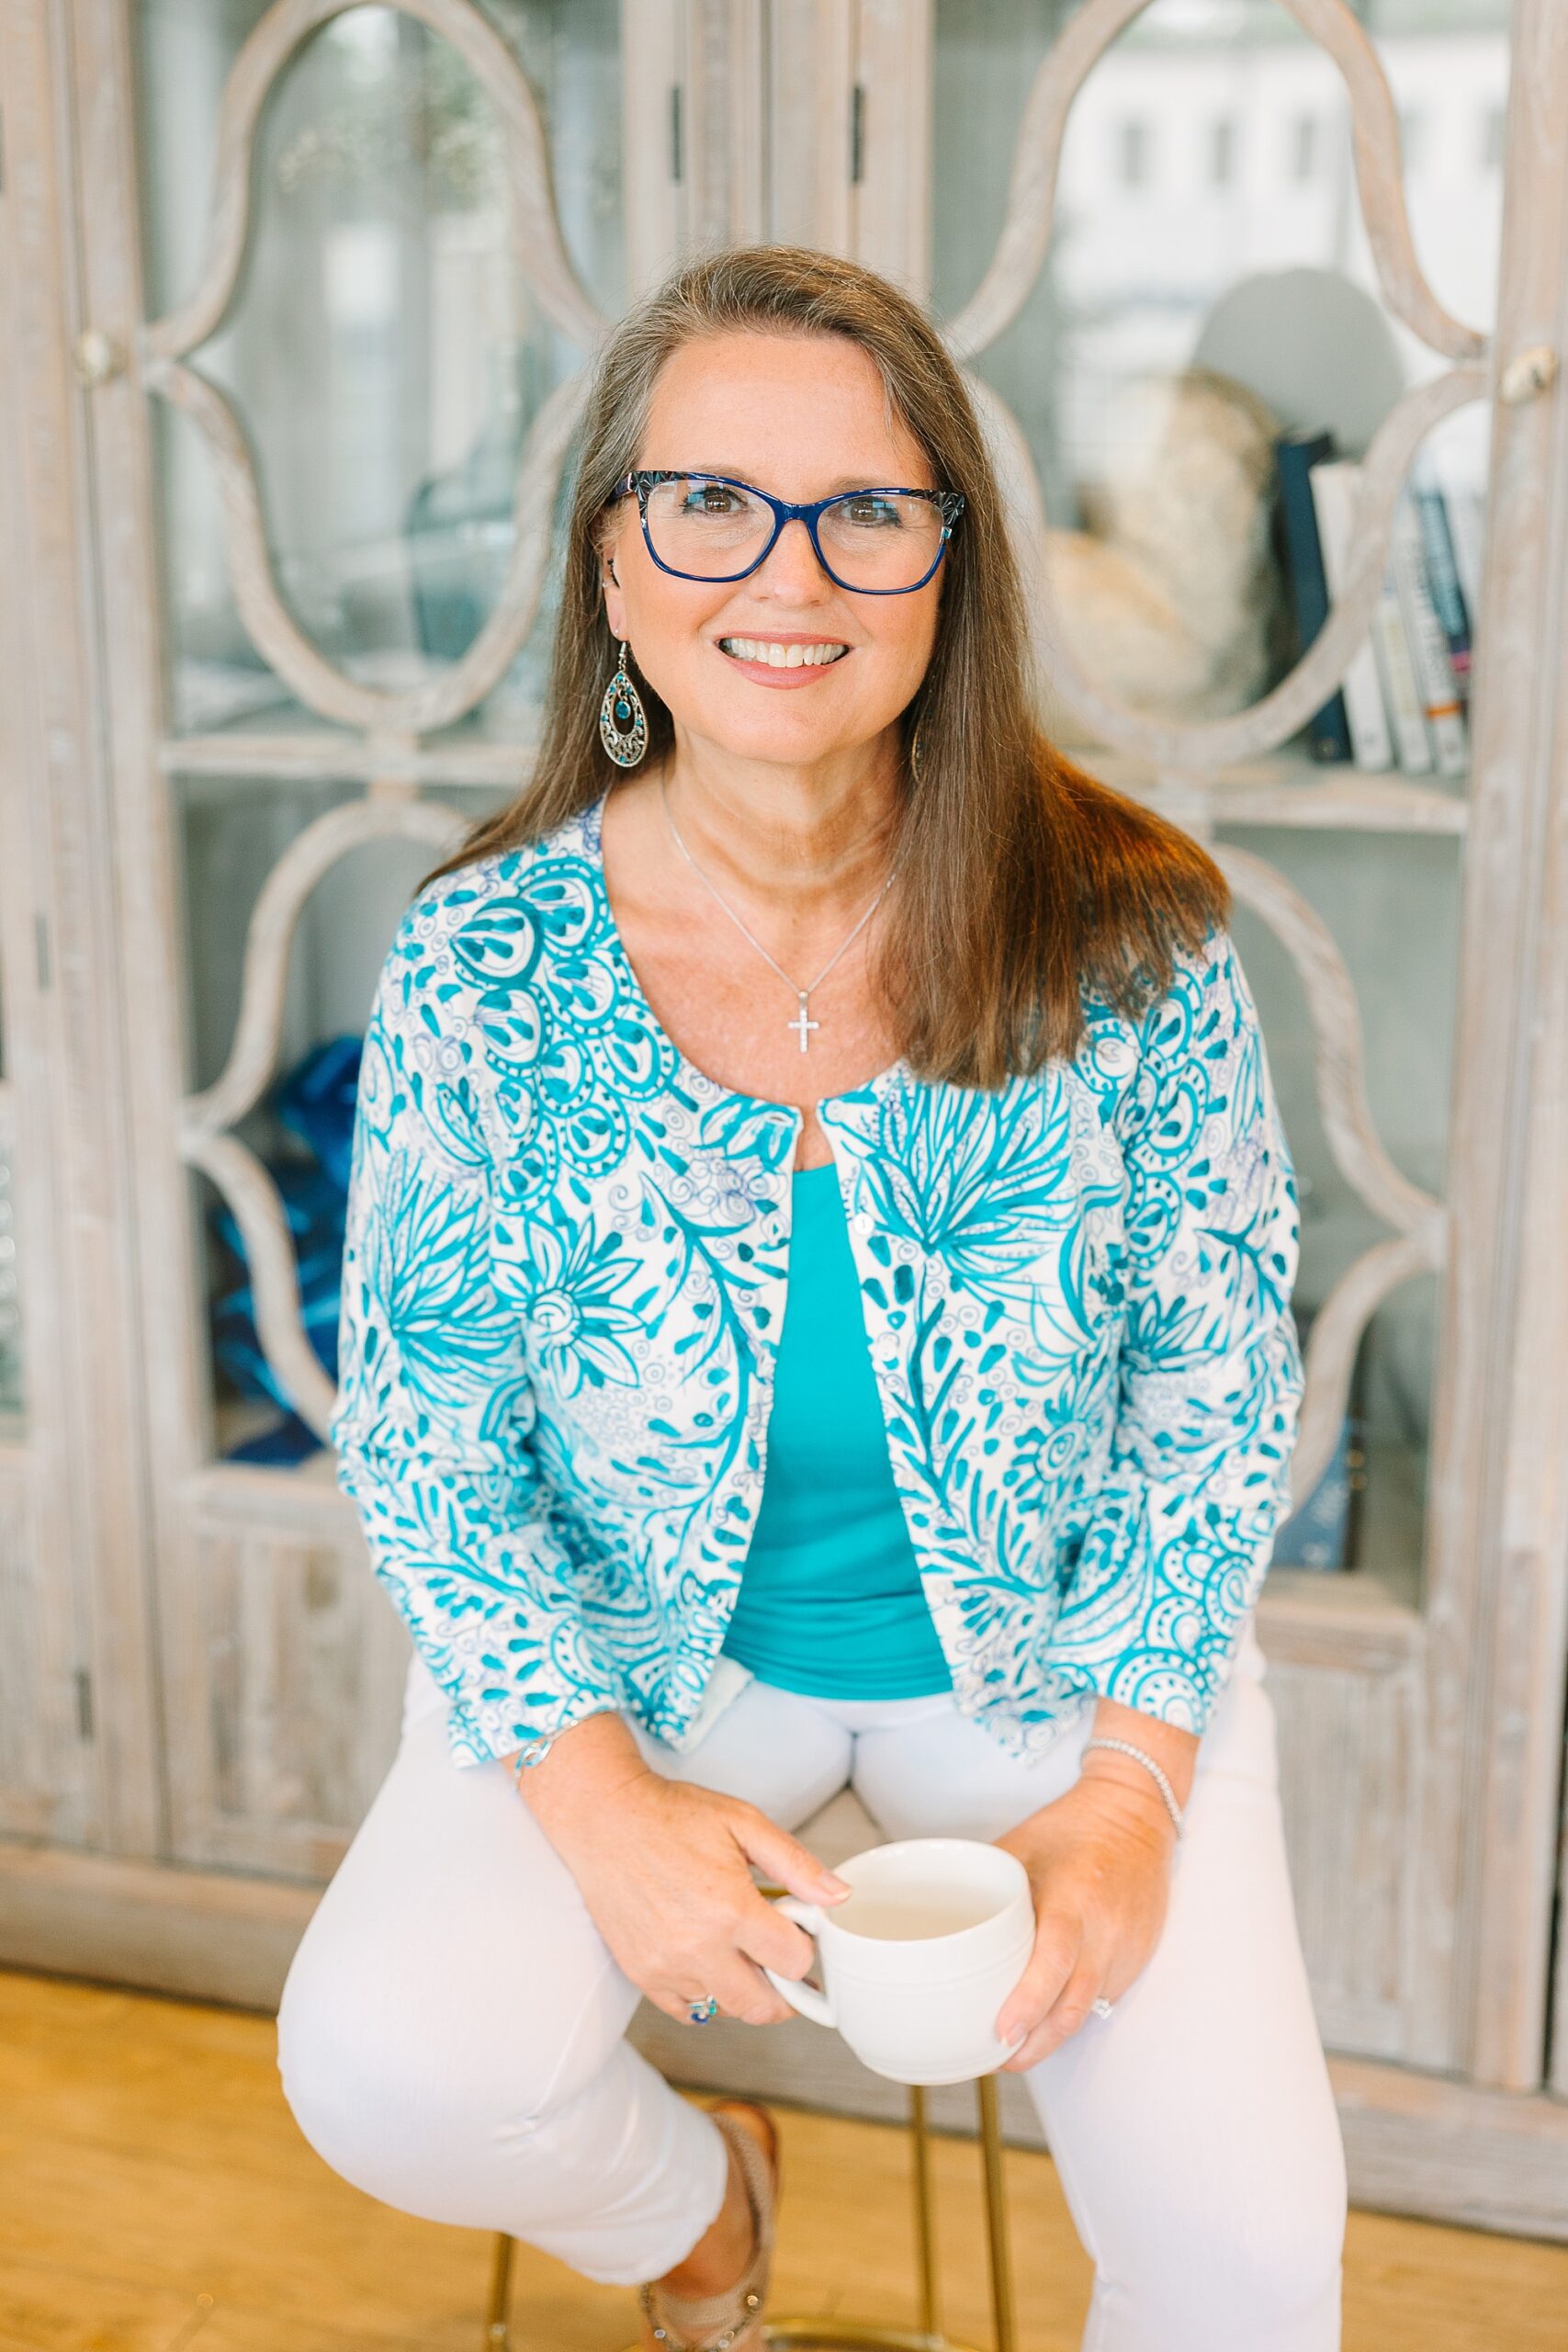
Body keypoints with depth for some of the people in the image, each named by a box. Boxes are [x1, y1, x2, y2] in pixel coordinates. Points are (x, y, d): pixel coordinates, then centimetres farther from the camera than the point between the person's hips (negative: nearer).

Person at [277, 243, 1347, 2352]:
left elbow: (1222, 1387, -5)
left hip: (1060, 1640, 0)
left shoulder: (1133, 940, -16)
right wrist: (600, 1791, -19)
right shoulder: (482, 968, -15)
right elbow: (422, 1437, -7)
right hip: (633, 1642, 1)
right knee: (387, 2078, -21)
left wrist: (1129, 1784, -13)